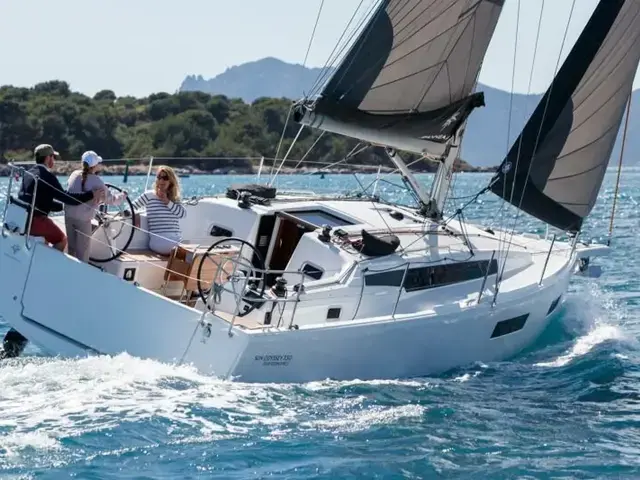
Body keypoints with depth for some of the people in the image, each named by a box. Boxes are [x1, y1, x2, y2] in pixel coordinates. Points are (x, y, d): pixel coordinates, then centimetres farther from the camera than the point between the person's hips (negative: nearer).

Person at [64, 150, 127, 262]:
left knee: (71, 248, 15)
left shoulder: (74, 174, 3)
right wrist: (123, 195, 16)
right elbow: (110, 200, -3)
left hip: (68, 215, 5)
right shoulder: (96, 181, -11)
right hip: (83, 219, -5)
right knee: (83, 251, 4)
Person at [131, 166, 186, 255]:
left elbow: (183, 213, 2)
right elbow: (131, 207, 10)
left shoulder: (174, 198, 18)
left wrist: (167, 201, -2)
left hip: (177, 240, 5)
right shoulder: (149, 195, 7)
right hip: (159, 240, -5)